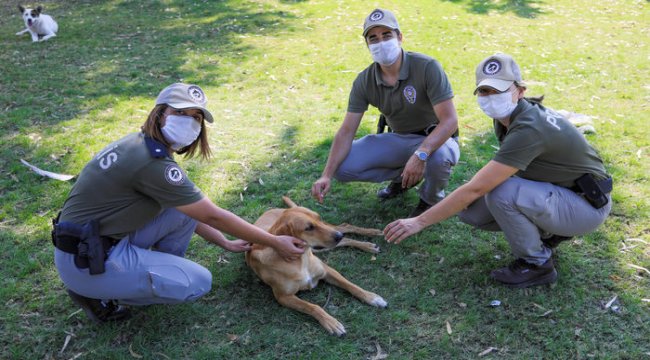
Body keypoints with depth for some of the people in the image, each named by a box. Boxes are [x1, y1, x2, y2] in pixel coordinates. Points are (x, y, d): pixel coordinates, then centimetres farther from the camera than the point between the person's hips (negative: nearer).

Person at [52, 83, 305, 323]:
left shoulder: (140, 143, 5)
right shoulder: (153, 164, -24)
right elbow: (213, 216, -17)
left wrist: (225, 242, 20)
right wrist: (275, 243, -8)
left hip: (109, 237, 9)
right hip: (86, 262, -9)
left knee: (187, 205, 4)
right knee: (199, 282, -11)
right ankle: (96, 294, 1)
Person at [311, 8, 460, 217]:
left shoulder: (427, 67, -23)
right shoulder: (364, 81, -10)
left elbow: (450, 120, -29)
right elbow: (347, 131, -10)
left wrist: (421, 154, -46)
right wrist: (327, 175, -22)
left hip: (436, 140, -4)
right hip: (399, 140, 4)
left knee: (439, 156, -41)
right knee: (343, 167, -15)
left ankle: (431, 200, -4)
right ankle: (402, 176, 10)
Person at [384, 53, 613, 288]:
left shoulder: (528, 129, -31)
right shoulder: (505, 116, -3)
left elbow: (475, 189, -32)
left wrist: (420, 222, -28)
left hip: (587, 204, -8)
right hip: (553, 191, 8)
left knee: (501, 193, -33)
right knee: (470, 209, -6)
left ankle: (537, 264, -9)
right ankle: (547, 232, 12)